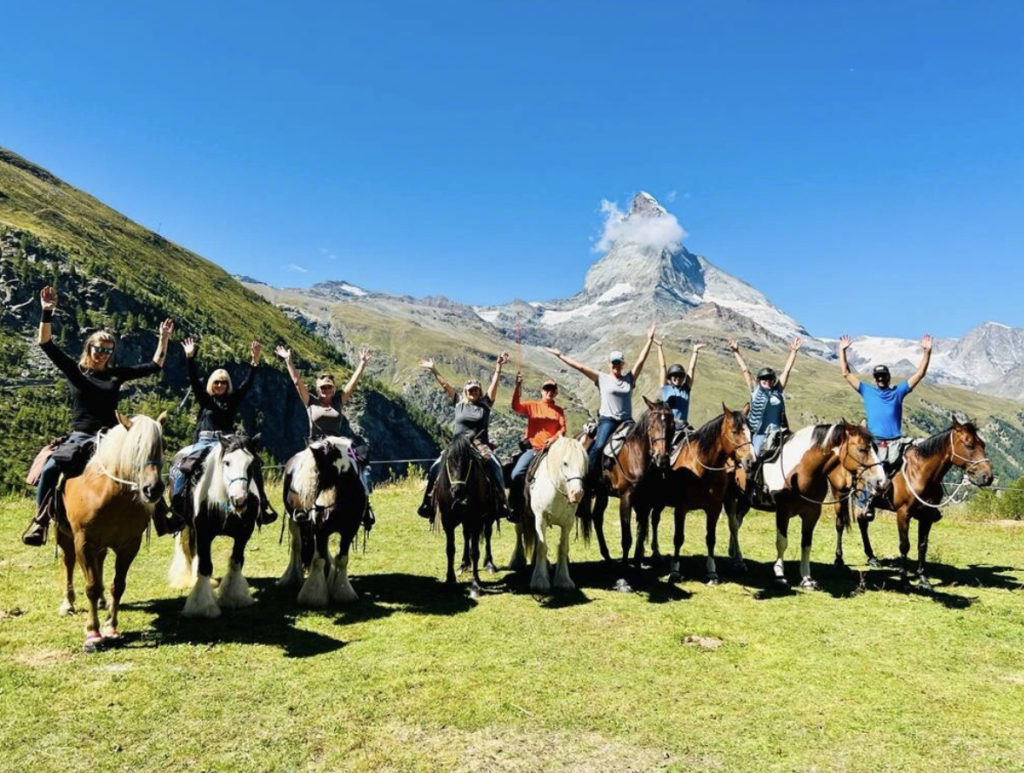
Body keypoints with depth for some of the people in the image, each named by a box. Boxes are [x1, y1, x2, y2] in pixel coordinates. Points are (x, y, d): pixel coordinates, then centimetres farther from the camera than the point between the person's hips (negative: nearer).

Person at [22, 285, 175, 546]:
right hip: (80, 439, -2)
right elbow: (46, 344, -6)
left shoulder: (116, 375, 10)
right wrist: (47, 312, -17)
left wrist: (163, 339, 9)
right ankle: (40, 520, -13)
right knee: (49, 469, -28)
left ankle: (161, 518, -2)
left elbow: (154, 366, 14)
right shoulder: (74, 371, 5)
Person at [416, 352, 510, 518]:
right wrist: (433, 370, 10)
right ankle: (428, 501, -1)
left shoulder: (485, 404, 11)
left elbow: (494, 383, 3)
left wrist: (498, 367, -7)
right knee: (435, 468, -13)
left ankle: (501, 501, -21)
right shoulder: (459, 403, 14)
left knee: (495, 466, -27)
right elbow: (445, 385, 12)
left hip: (480, 446, -1)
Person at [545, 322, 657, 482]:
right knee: (598, 447, -23)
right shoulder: (602, 379, 7)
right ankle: (589, 478, -18)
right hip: (607, 420, -3)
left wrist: (649, 340, 1)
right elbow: (580, 367, 3)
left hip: (626, 421, 3)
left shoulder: (629, 379, 13)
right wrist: (560, 355, -1)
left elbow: (641, 360, 7)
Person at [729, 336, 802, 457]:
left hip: (776, 432, 2)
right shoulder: (755, 390, 7)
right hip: (759, 432, -2)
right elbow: (745, 370, 6)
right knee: (755, 456, -7)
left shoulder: (778, 391, 13)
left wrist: (793, 351, 12)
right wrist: (736, 352, 5)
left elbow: (787, 370, 13)